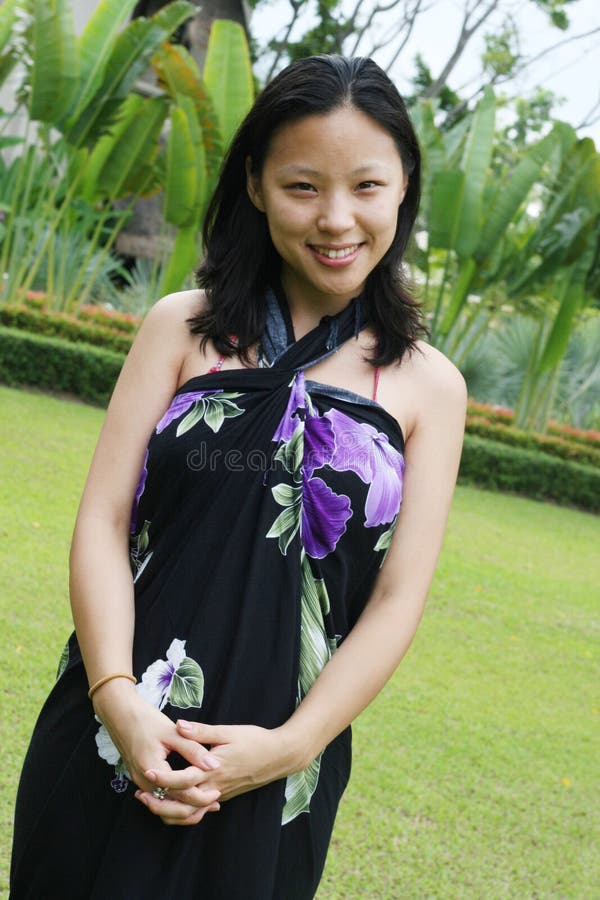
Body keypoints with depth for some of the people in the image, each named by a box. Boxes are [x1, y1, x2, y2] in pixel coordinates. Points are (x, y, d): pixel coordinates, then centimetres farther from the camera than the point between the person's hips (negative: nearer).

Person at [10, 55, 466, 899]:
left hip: (270, 775, 0)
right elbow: (103, 519, -4)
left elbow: (398, 598, -3)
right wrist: (117, 698, -17)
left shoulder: (429, 386, 0)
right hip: (113, 735, 1)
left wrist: (292, 745, -13)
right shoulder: (183, 328, 0)